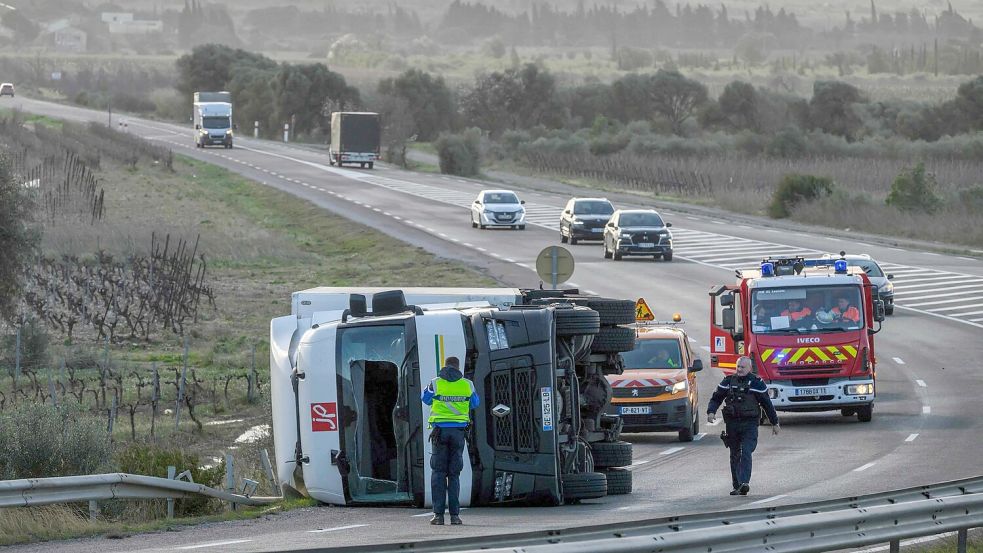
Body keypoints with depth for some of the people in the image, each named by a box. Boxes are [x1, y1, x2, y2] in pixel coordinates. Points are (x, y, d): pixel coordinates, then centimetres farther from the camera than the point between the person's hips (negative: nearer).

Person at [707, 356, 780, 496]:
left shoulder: (757, 383, 1)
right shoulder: (728, 381, 8)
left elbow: (767, 404, 8)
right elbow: (716, 398, 10)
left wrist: (775, 423, 14)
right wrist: (711, 412, -10)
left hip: (749, 425, -3)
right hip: (732, 424, 3)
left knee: (746, 453, -18)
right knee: (735, 455, 9)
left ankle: (744, 483, -27)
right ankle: (737, 486, 17)